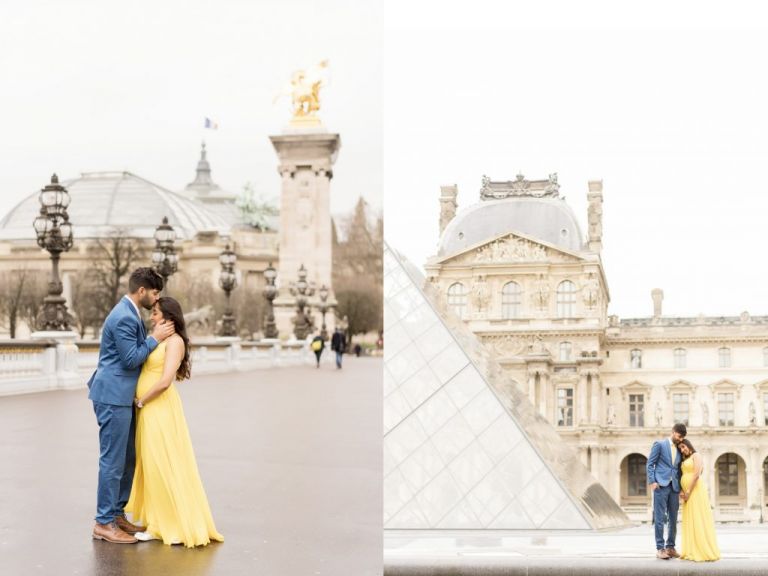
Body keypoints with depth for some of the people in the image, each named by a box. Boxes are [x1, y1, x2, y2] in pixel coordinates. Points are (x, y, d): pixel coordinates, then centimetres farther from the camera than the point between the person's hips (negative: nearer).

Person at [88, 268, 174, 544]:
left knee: (128, 458, 15)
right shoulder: (123, 317, -19)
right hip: (113, 396, -11)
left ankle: (117, 513, 25)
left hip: (122, 396, 11)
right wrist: (155, 338, -12)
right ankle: (104, 523, 2)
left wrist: (155, 336, 9)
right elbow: (131, 359, -20)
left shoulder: (131, 313, 13)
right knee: (113, 460, -5)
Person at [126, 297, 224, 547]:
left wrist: (141, 401, -10)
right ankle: (159, 521, 23)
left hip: (160, 410, -9)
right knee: (151, 465, 14)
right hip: (148, 411, 9)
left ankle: (165, 525, 3)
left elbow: (165, 381, -19)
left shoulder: (174, 340, -10)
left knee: (162, 465, -4)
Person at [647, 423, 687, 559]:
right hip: (661, 486, -5)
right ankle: (660, 548, -5)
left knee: (673, 519, 6)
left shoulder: (679, 449, 16)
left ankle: (670, 547, 13)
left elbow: (679, 469, 18)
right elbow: (650, 464, -2)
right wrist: (652, 481, -12)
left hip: (674, 487, 5)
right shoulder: (659, 444, 1)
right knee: (660, 518, -6)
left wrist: (680, 487, 7)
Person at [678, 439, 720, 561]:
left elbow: (696, 475, -16)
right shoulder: (686, 460, 21)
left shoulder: (696, 456, -6)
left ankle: (705, 552, -10)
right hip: (688, 493, 9)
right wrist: (681, 491, 0)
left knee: (699, 521, -10)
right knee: (690, 522, 5)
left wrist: (688, 493, -16)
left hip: (696, 491, -9)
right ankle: (693, 551, 6)